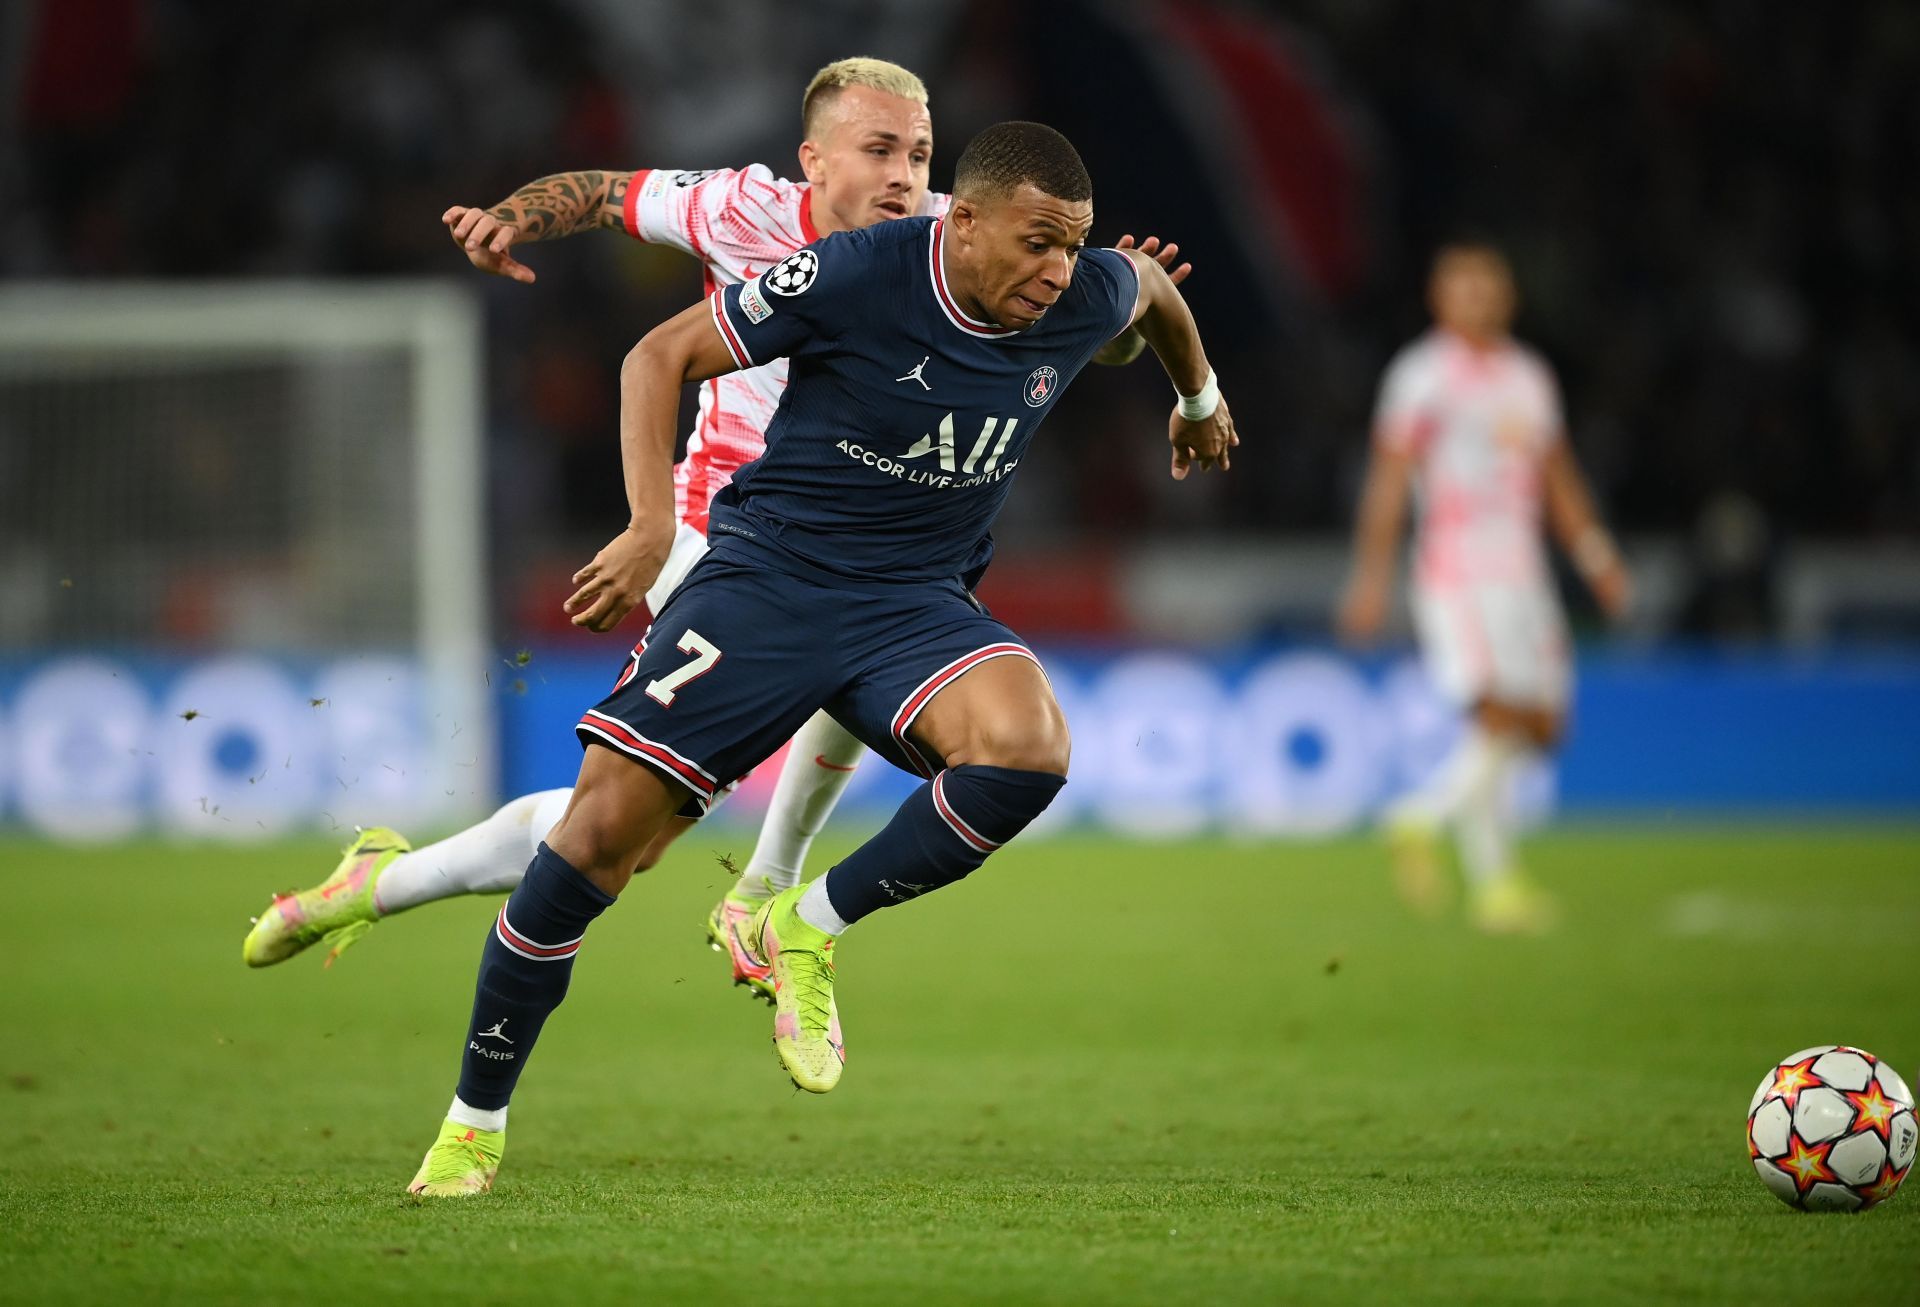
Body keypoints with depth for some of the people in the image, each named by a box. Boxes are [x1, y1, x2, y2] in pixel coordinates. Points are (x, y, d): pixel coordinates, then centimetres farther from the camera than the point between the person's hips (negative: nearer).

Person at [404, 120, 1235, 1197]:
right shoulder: (855, 277, -18)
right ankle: (474, 1123, 6)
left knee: (1030, 751, -31)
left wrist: (1200, 398, 39)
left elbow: (1153, 284, 21)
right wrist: (651, 525, -20)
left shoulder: (1083, 300, -6)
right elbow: (662, 355, -9)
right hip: (769, 573, -3)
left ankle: (808, 929, -8)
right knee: (600, 833, -12)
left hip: (918, 604, 3)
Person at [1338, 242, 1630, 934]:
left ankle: (1422, 817, 20)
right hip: (1456, 570, -7)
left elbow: (1557, 478, 21)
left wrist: (1595, 554, 12)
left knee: (1539, 725, 5)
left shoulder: (1529, 375, 16)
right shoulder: (1422, 373, -3)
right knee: (1497, 718, -17)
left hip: (1522, 573, 7)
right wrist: (1371, 575, -11)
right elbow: (1389, 479, -6)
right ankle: (1495, 882, -11)